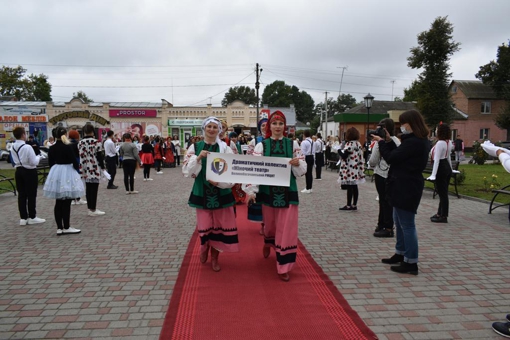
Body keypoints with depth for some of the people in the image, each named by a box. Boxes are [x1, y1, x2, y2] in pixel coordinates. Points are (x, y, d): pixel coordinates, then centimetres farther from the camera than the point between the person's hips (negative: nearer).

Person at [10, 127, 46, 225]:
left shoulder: (13, 147, 2)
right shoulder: (27, 147, -20)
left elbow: (15, 160, 12)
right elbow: (34, 162, -17)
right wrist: (39, 157, 0)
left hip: (18, 171, 7)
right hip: (29, 172, -7)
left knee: (21, 194, 10)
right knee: (31, 194, 4)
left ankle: (23, 217, 15)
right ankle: (32, 217, 12)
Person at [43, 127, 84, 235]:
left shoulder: (51, 148, 5)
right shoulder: (67, 147, -13)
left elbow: (51, 163, 11)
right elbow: (75, 162, -12)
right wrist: (77, 168, 8)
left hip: (55, 174, 6)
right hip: (67, 173, -6)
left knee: (58, 203, 9)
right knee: (66, 203, -1)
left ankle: (59, 228, 13)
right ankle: (66, 227, 5)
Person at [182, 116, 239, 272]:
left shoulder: (225, 148, -1)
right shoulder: (195, 147, 0)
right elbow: (186, 171, -4)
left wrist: (219, 182, -19)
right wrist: (198, 158, -18)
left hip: (222, 193, 0)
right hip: (202, 193, 0)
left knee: (219, 225, 6)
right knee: (204, 225, 3)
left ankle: (214, 258, 27)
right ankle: (204, 248, 37)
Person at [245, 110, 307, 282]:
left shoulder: (293, 144, 1)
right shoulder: (261, 145, -1)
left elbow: (301, 172, 2)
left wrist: (298, 164, -19)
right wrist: (251, 190, -15)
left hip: (288, 192, 0)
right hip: (268, 191, 1)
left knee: (286, 229, 0)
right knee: (270, 224, 18)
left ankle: (283, 267, 11)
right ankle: (268, 242, 54)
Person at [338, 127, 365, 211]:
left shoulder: (350, 144, -14)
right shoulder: (358, 144, 13)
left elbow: (344, 155, -15)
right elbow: (360, 157, 14)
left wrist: (339, 150, 2)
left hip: (349, 169, -8)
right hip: (356, 169, 9)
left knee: (349, 187, -4)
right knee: (354, 187, 10)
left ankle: (349, 205, 1)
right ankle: (354, 205, 15)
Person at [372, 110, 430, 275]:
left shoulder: (413, 142, -21)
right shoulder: (419, 141, 12)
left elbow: (391, 158, -18)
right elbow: (398, 155, 14)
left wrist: (381, 142, -4)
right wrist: (388, 141, 6)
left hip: (406, 188, -11)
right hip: (406, 186, 11)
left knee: (407, 224, -4)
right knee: (399, 222, 20)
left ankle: (411, 263, 4)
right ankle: (400, 254, 33)